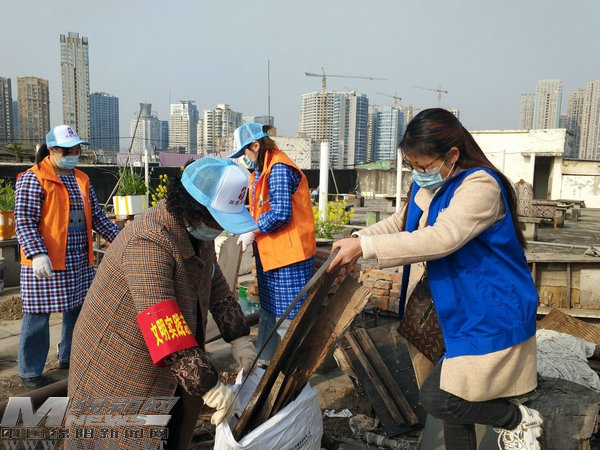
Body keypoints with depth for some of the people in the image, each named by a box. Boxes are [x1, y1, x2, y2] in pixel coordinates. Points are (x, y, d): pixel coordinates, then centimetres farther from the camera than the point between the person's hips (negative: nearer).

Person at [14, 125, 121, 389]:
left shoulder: (82, 180, 13)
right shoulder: (33, 179, -8)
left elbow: (97, 217, 14)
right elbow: (24, 222, -14)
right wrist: (37, 254, -26)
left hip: (80, 262, 7)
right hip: (45, 262, -6)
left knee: (78, 310, 14)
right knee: (39, 315, 3)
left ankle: (69, 357, 33)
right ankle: (30, 372, 18)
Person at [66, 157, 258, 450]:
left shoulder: (198, 228, -4)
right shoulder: (148, 243, -31)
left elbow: (216, 285, 6)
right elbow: (164, 325, -36)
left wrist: (239, 339, -1)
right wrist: (209, 387, -33)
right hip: (119, 367, -7)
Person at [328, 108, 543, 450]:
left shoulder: (481, 186, -23)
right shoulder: (427, 185, 4)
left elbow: (440, 239, -36)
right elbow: (402, 223, 16)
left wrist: (365, 246, -36)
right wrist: (357, 239, -1)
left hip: (492, 314, -8)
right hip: (459, 312, 9)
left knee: (438, 398, -8)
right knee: (451, 394, 16)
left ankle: (519, 420, 18)